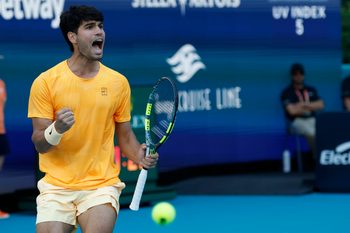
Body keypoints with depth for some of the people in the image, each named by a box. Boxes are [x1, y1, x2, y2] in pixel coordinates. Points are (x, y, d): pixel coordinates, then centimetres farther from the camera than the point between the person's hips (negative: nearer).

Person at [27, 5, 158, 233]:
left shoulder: (118, 82, 3)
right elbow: (39, 144, -4)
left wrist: (140, 155, -8)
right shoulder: (45, 82, -3)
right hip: (56, 186, 0)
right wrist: (56, 129, -25)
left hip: (101, 186, 0)